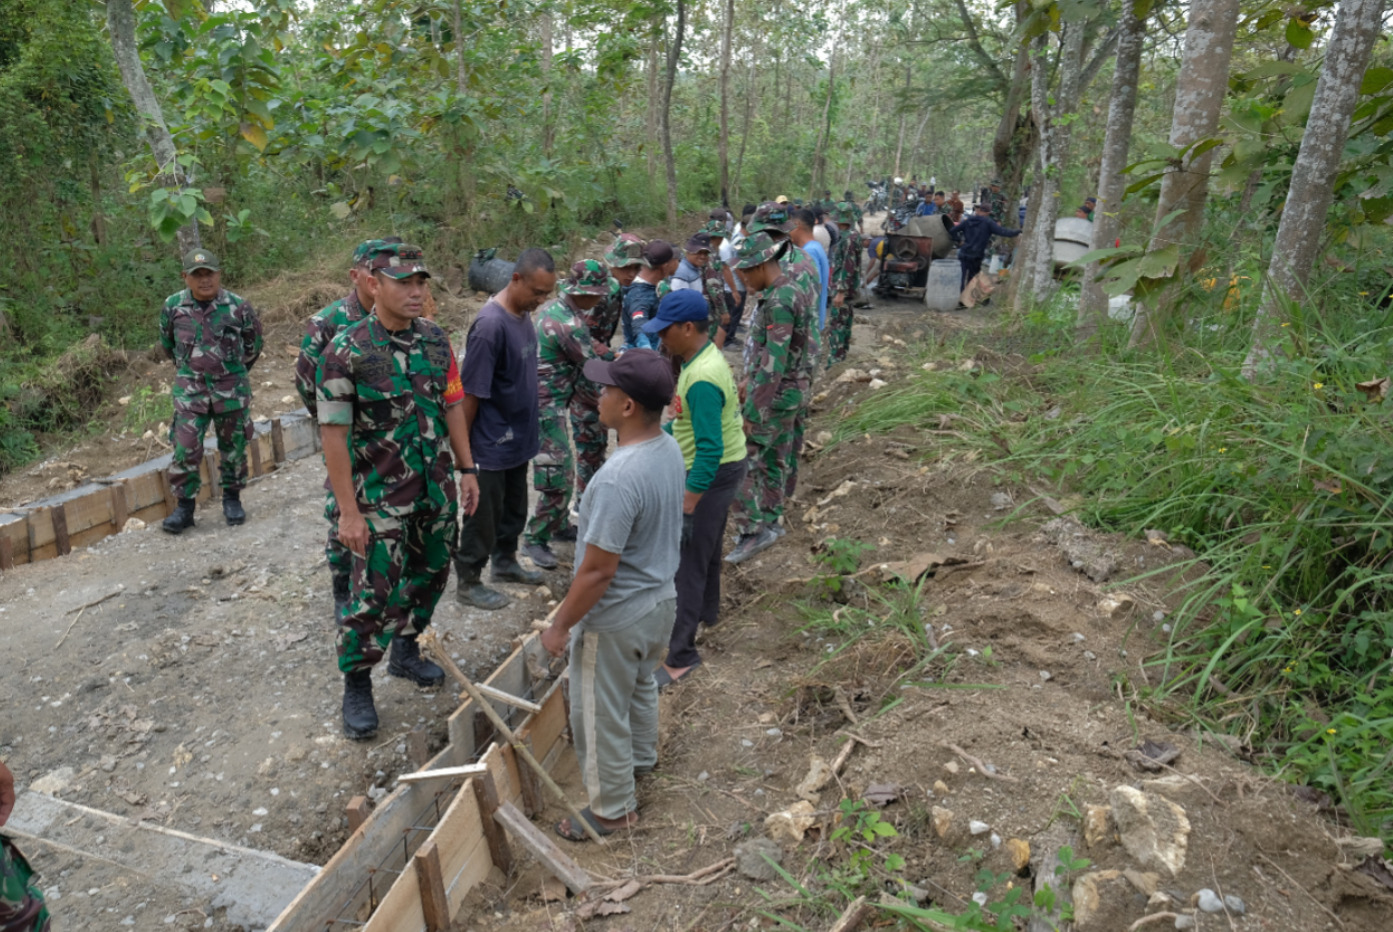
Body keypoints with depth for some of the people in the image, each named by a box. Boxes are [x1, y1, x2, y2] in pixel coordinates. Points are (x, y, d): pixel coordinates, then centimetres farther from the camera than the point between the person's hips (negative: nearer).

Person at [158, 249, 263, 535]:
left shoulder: (239, 306, -7)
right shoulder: (173, 306, -2)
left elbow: (253, 344, 9)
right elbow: (167, 343, 16)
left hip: (232, 390, 0)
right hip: (190, 390, 1)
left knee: (233, 447, 10)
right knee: (185, 450, -4)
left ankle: (232, 498, 27)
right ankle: (184, 506, 8)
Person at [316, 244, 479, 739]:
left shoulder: (436, 339, 2)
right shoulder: (347, 350, -15)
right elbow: (334, 434, -15)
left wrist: (466, 469, 9)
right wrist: (348, 511, -16)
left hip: (436, 489, 6)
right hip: (381, 496, -5)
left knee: (431, 573, 17)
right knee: (374, 592, 0)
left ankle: (405, 650, 40)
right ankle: (356, 685, 20)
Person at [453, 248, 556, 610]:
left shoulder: (524, 313, 1)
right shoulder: (490, 325, -26)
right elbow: (470, 393, -22)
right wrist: (461, 445, -16)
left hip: (519, 437, 8)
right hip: (492, 443, -8)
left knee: (514, 508, 23)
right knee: (484, 514, 7)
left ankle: (505, 561, 43)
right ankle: (468, 581, 24)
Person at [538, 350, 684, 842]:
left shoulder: (618, 479, -35)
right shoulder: (670, 449, -7)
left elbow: (597, 571, -29)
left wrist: (560, 624, -15)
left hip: (616, 618, -9)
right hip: (660, 599, 9)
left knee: (599, 715, 13)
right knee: (640, 686, 32)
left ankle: (613, 809, 32)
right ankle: (641, 758, 57)